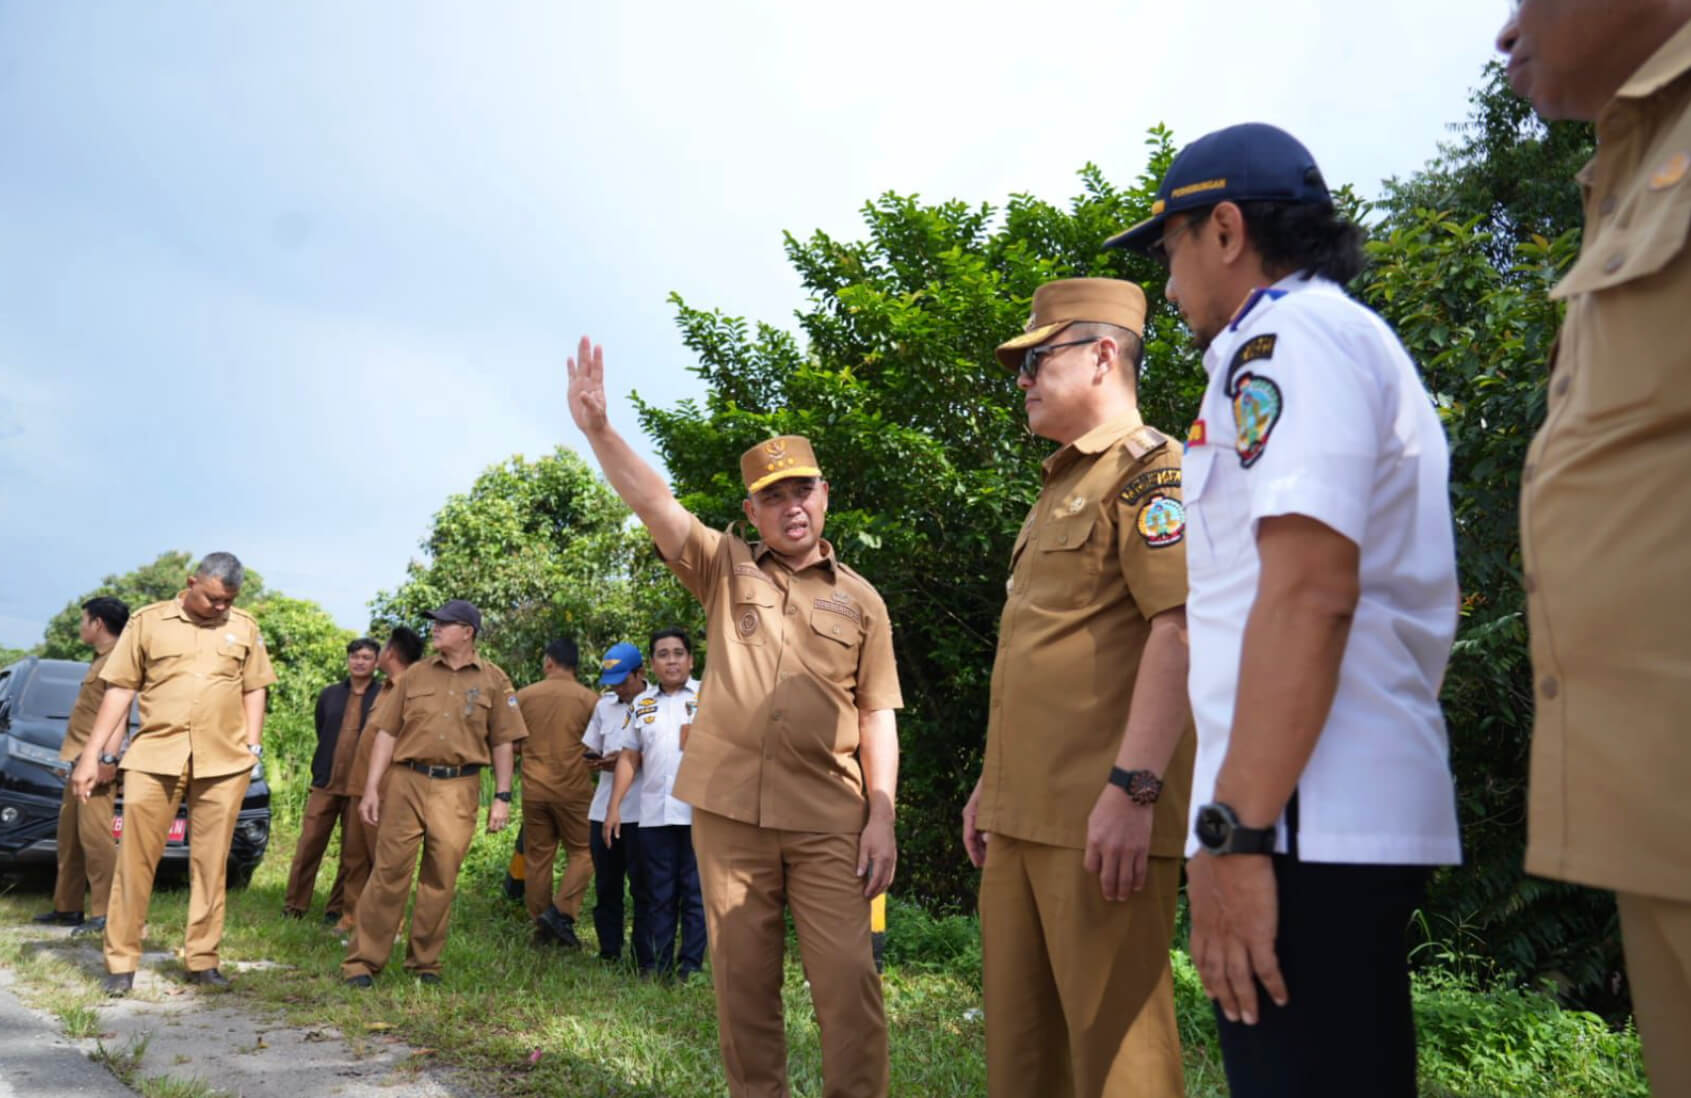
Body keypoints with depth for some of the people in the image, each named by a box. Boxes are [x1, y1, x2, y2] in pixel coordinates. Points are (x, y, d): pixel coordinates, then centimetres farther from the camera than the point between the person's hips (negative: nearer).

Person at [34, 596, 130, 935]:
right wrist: (75, 759, 21)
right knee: (69, 836, 14)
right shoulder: (100, 660, 20)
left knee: (94, 835, -12)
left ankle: (104, 913, -10)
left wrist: (106, 759, -25)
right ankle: (67, 907, 23)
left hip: (97, 761, -11)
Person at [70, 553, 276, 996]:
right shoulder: (147, 622, 4)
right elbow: (120, 690, 4)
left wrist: (254, 747, 2)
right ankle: (121, 961, 13)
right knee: (135, 859, 2)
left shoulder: (245, 627, 8)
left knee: (210, 865, 6)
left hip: (223, 762, 1)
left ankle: (202, 960, 15)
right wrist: (92, 754, 0)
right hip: (153, 756, -1)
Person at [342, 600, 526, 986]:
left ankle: (425, 962, 18)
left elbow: (503, 742, 4)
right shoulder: (415, 675, 8)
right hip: (406, 782, 1)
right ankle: (363, 961, 10)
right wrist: (371, 788, 0)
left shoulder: (493, 680, 4)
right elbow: (387, 733, 7)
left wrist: (502, 797, -1)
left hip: (458, 790, -1)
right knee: (389, 871, 1)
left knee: (441, 879, 4)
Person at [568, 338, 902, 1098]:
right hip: (727, 809, 1)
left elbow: (877, 717, 5)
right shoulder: (724, 568, 8)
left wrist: (881, 817, -4)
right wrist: (597, 428, -22)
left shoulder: (860, 600, 7)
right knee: (742, 981, 9)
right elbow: (652, 503, -7)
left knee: (848, 979, -4)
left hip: (828, 820, -1)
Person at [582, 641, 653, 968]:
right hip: (604, 809, 6)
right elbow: (591, 750, 19)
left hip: (641, 813, -6)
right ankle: (609, 956, 22)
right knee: (606, 886, 12)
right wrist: (595, 761, -3)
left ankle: (646, 961, 5)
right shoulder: (604, 706, 14)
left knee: (643, 888, -1)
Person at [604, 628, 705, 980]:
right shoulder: (641, 705, 14)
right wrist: (614, 806, 8)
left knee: (696, 893, 2)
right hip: (654, 814, 3)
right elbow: (629, 759, 14)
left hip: (699, 811, -3)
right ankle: (658, 966, 16)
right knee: (660, 894, 9)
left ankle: (691, 968, 8)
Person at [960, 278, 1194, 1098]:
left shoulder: (1150, 467, -6)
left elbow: (1180, 625, -18)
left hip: (1100, 816, -9)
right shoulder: (1060, 487, 23)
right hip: (1022, 813, 9)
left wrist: (1133, 787, -26)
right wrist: (991, 782, 22)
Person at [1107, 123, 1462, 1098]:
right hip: (1374, 808, 10)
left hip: (1306, 820, -10)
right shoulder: (1365, 345, 23)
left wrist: (1235, 830, -21)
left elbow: (1309, 588, -20)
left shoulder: (1289, 334, -7)